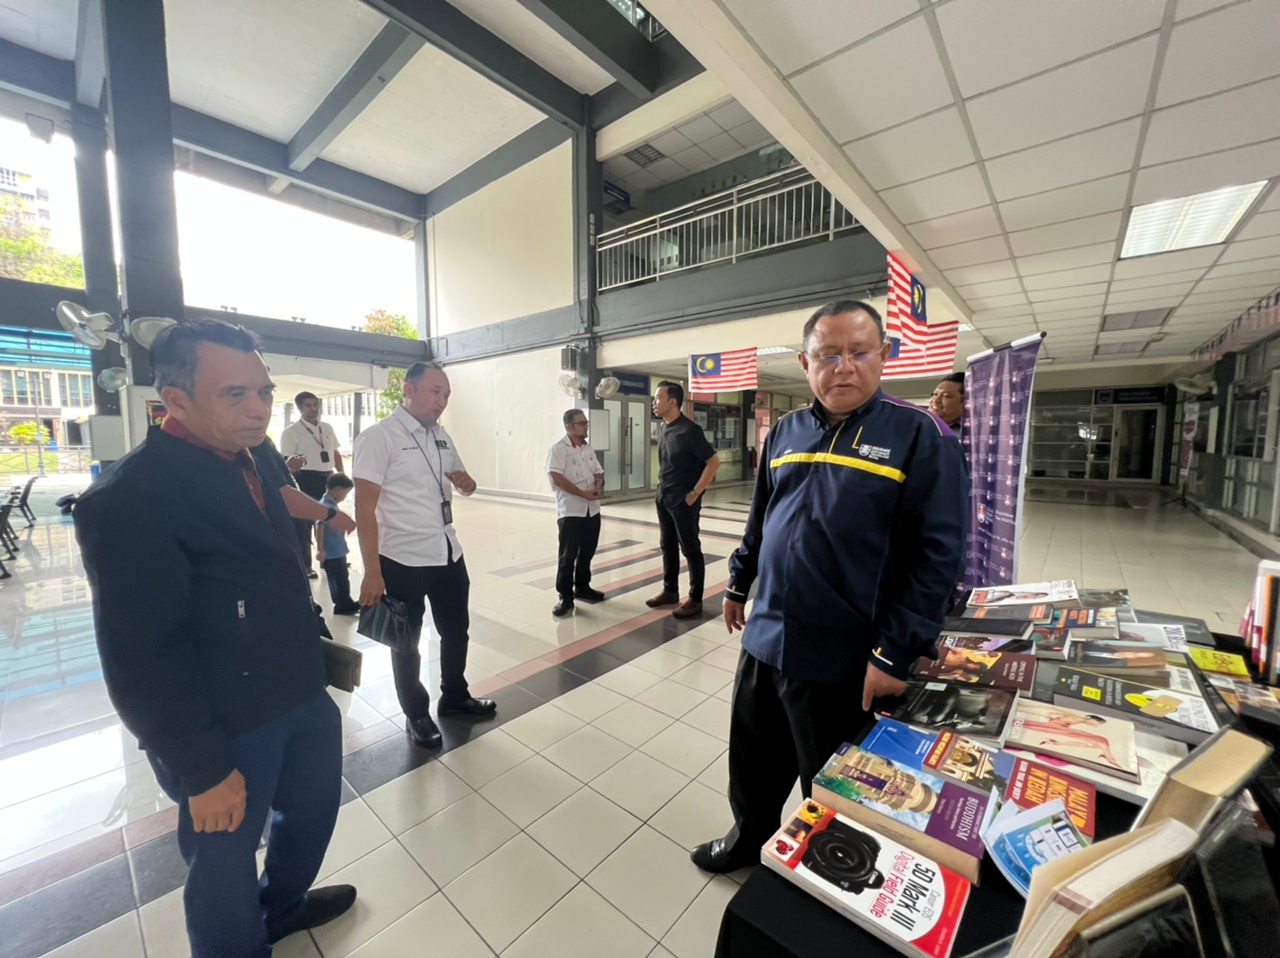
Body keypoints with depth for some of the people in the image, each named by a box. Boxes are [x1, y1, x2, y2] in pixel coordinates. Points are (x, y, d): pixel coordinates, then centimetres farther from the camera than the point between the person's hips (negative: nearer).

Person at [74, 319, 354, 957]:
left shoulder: (248, 463, 3)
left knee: (314, 808, 27)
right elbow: (140, 658, -21)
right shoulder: (129, 498, -21)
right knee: (226, 863, 17)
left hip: (302, 698, 8)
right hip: (228, 728, -8)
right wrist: (203, 767, -16)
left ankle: (284, 905, 55)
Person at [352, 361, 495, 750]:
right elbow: (365, 508, -16)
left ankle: (454, 696, 41)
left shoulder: (442, 437, 6)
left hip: (449, 553, 7)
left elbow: (467, 486, 18)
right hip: (403, 559, -6)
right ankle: (416, 714, 34)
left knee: (456, 629, 19)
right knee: (407, 640, 14)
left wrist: (465, 481, -7)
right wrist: (372, 571, -19)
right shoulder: (379, 436, -13)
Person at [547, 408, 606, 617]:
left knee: (587, 552, 15)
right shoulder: (558, 449, -10)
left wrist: (599, 486, -7)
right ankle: (565, 596, 10)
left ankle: (582, 587, 31)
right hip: (570, 510, -7)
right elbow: (557, 478, -20)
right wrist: (583, 494, -19)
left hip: (592, 509, 7)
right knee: (568, 555, -1)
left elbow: (599, 473, 16)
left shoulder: (589, 449, 13)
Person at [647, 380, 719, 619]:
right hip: (664, 498, 8)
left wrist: (695, 492, -16)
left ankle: (695, 599, 14)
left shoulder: (689, 430, -17)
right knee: (667, 546, 16)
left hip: (683, 500, -8)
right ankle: (670, 591, 30)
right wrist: (662, 489, 12)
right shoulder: (665, 430, 7)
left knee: (690, 549, 3)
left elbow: (713, 462, -17)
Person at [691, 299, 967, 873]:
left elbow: (937, 553, -13)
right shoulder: (785, 432, 5)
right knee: (752, 763, 23)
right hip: (765, 638, 5)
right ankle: (748, 839, 51)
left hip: (845, 659, -4)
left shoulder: (919, 434, -10)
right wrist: (738, 584, 19)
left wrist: (894, 653, -15)